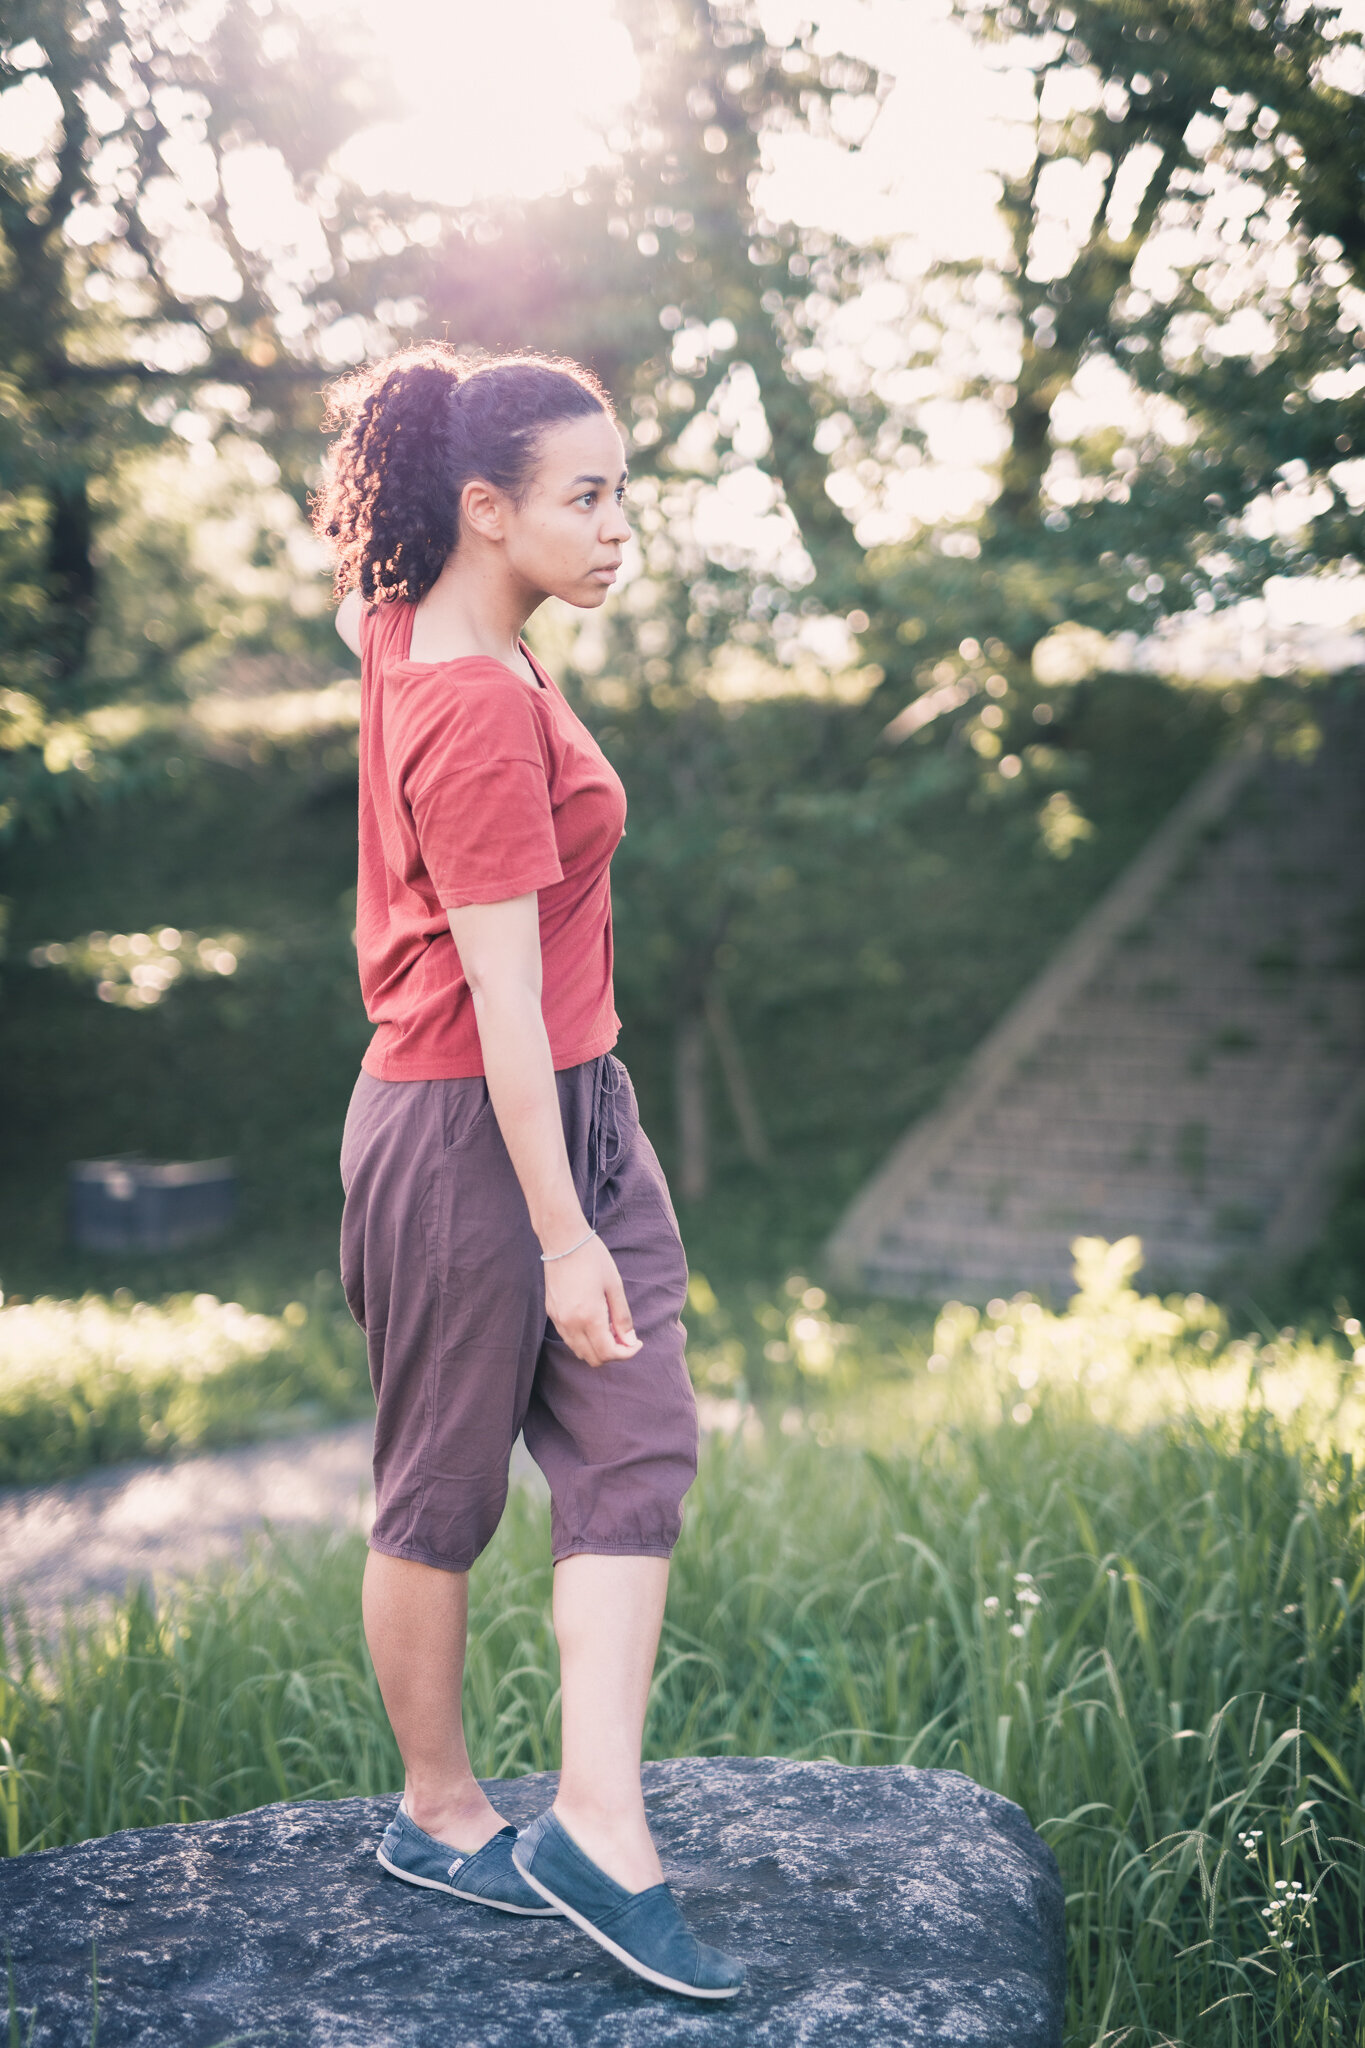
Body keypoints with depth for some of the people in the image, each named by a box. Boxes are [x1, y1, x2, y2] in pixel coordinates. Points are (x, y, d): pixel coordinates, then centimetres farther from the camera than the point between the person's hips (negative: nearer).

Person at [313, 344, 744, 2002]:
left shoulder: (409, 623, 4)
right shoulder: (481, 708, -22)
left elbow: (354, 594, 31)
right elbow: (503, 995, -25)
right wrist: (561, 1240, -23)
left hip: (580, 1104, 10)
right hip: (467, 1129, -10)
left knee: (640, 1452, 4)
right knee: (445, 1493, 8)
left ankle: (599, 1830, 8)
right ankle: (437, 1812, 28)